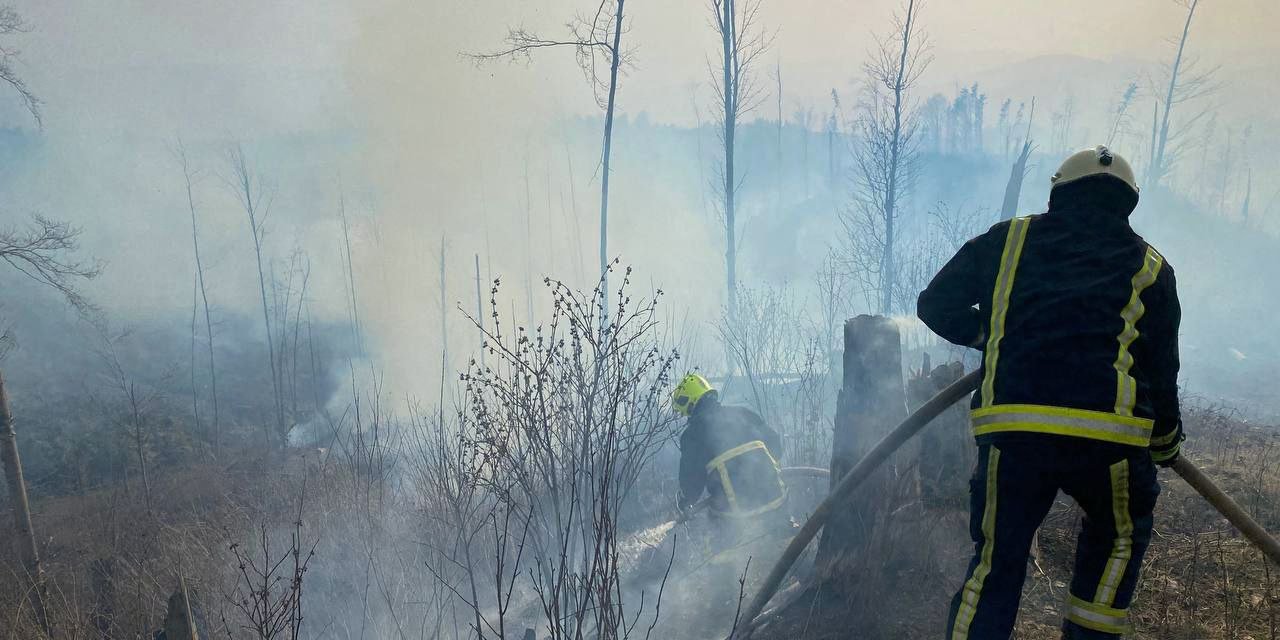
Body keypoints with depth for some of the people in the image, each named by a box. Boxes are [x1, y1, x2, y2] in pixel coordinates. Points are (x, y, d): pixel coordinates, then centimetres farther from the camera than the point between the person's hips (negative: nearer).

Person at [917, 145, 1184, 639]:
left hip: (1009, 430, 0)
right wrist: (1166, 440, 35)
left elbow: (936, 306, 16)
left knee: (996, 560, 15)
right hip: (1108, 434, 0)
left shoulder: (1007, 239, 17)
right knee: (1119, 537, 30)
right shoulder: (1149, 264, 18)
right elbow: (1162, 367, 19)